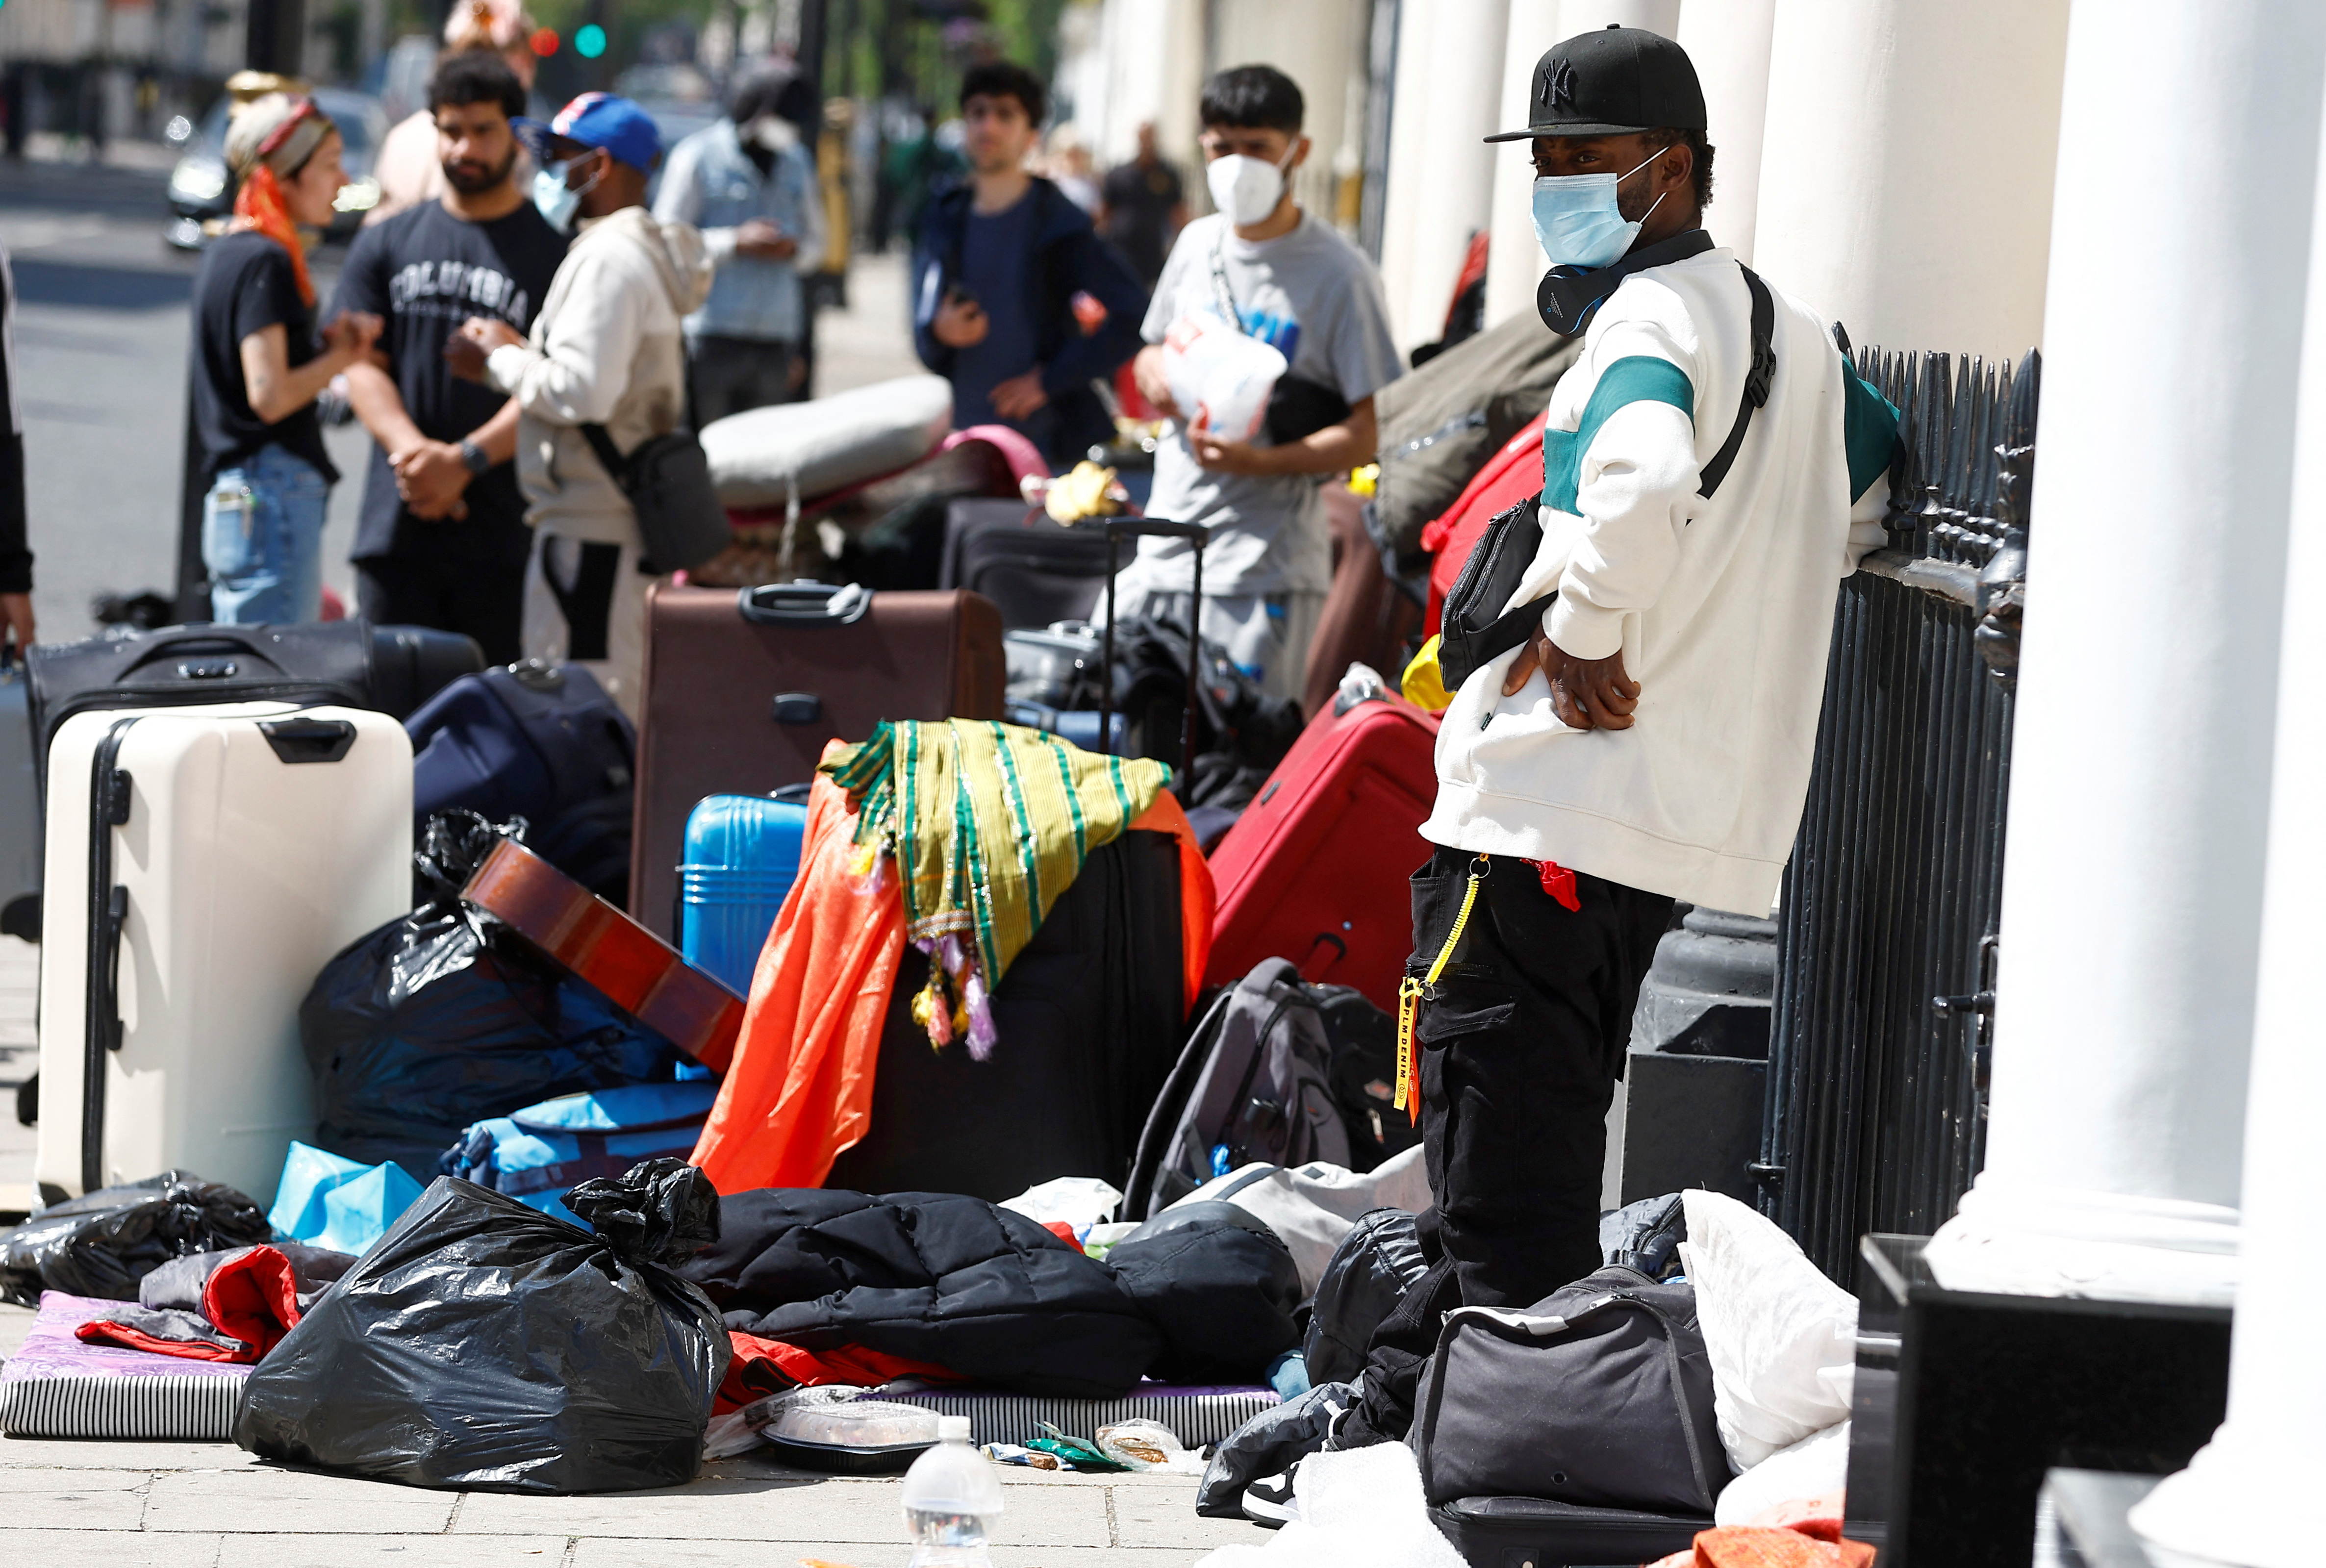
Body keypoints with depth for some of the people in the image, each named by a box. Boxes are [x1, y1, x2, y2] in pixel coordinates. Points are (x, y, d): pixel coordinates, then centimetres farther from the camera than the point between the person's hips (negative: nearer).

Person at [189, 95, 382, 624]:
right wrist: (340, 356, -6)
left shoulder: (225, 253, 15)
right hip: (274, 491, -10)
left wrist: (329, 341, 4)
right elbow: (270, 395, -20)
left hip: (229, 497, 10)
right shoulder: (265, 262, -14)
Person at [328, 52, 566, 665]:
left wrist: (465, 461, -16)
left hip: (501, 530, -2)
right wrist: (414, 452, -11)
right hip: (397, 524, 3)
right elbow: (363, 367, 7)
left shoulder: (554, 253, 4)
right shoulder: (385, 245, 14)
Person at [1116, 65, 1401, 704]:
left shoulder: (1338, 273, -7)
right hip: (1163, 550, 6)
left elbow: (1375, 429, -10)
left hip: (1265, 569, -6)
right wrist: (1156, 376, 2)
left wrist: (1262, 462, -22)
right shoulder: (1197, 244, 12)